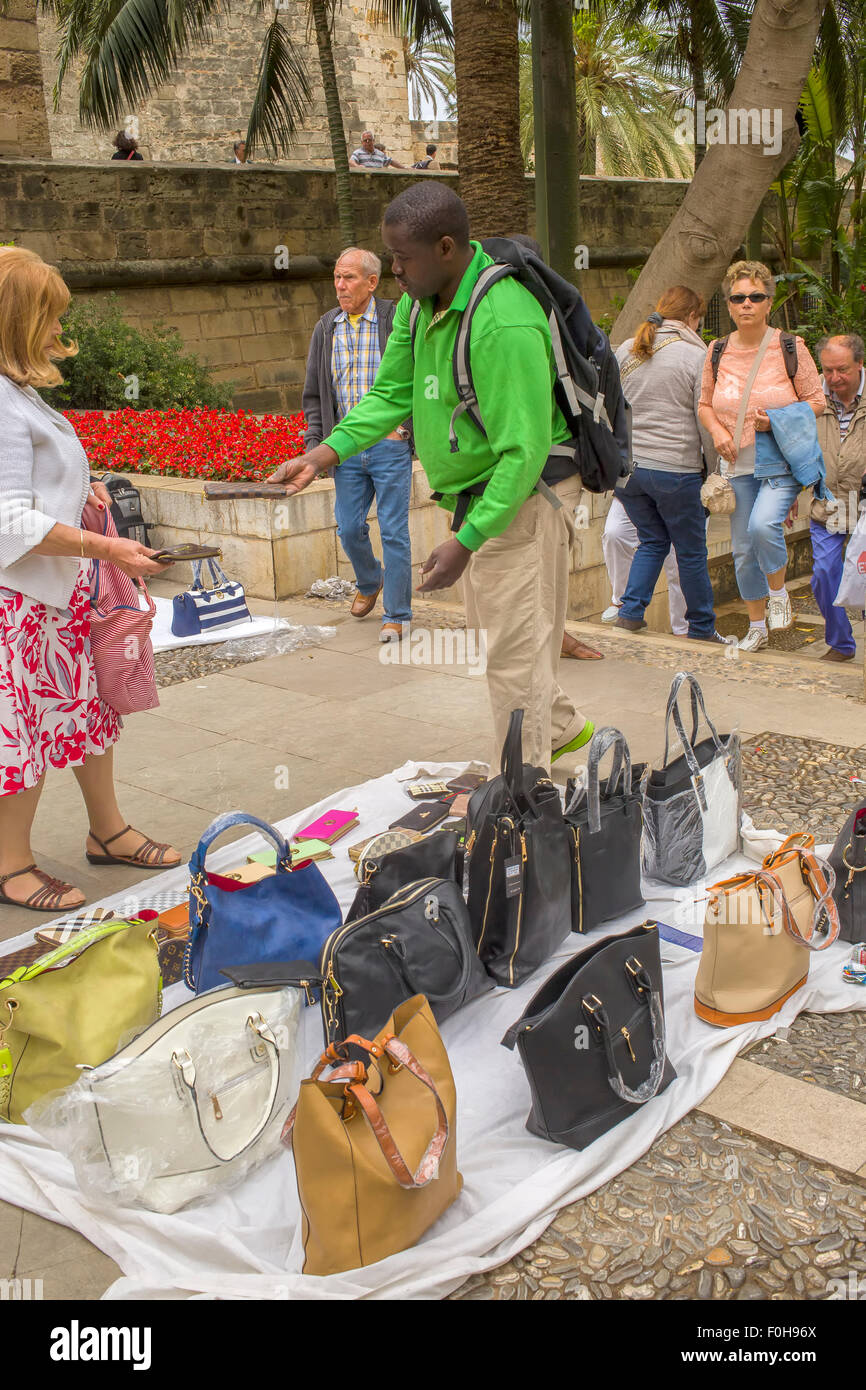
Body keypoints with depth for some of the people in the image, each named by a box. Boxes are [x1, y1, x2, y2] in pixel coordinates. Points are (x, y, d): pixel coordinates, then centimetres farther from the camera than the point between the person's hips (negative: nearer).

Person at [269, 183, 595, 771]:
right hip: (476, 493, 10)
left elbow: (524, 452, -29)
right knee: (490, 628, 23)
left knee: (514, 650, 0)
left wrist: (466, 541, -31)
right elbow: (392, 392, 5)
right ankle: (563, 726, 45)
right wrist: (322, 455, -6)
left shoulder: (505, 325, -29)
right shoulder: (421, 298, 0)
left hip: (523, 496, -10)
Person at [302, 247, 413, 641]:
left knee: (393, 530, -1)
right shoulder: (326, 328, 9)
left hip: (389, 443, -4)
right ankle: (369, 581, 40)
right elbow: (314, 393, 14)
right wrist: (314, 443, 5)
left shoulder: (398, 322, -5)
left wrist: (404, 426, -11)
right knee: (349, 528, 9)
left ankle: (397, 614, 10)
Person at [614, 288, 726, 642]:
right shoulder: (697, 356, -6)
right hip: (675, 468, -4)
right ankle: (702, 628, 20)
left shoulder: (625, 350, 6)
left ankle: (630, 612, 10)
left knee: (652, 541, 21)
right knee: (691, 552, 10)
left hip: (626, 464, 4)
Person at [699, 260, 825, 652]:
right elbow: (704, 404, 14)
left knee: (763, 525, -27)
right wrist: (718, 431, -6)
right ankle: (756, 626, 25)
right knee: (743, 548, 7)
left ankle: (779, 593, 2)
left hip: (784, 461, -4)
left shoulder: (790, 347, -5)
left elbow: (816, 401, 0)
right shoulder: (718, 352, 4)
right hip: (739, 465, 4)